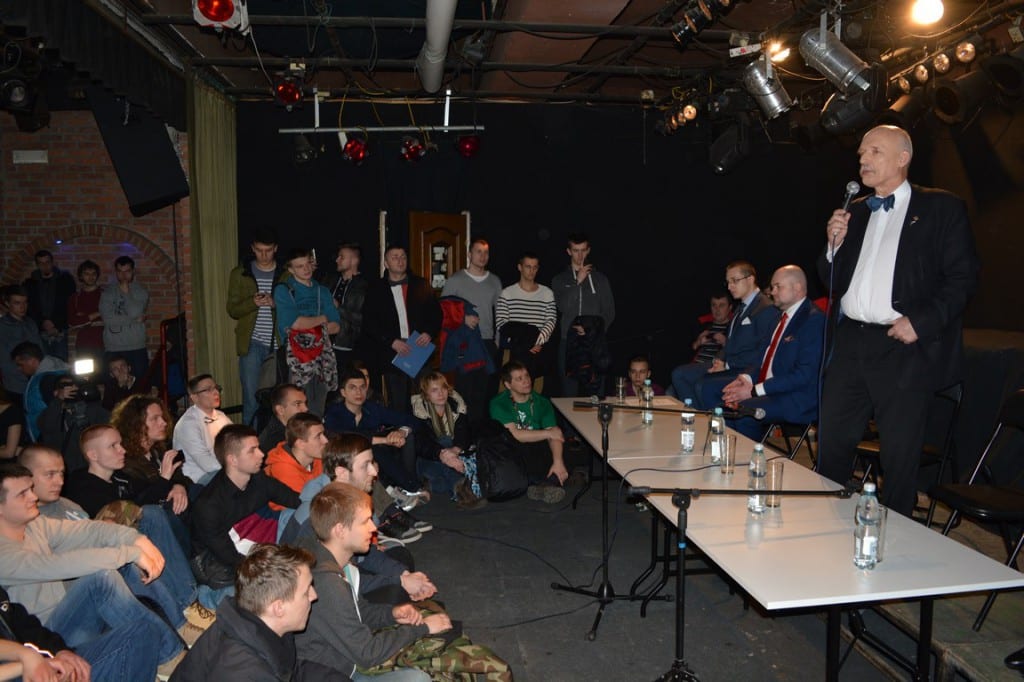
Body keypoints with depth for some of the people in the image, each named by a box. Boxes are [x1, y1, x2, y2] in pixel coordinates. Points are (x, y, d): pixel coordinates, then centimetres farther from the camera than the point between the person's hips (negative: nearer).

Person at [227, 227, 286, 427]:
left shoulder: (286, 274, 6)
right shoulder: (240, 273, 8)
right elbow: (232, 310, 6)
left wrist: (276, 303, -14)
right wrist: (253, 302, -13)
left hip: (279, 343, 0)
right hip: (252, 343, 0)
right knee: (251, 398, 1)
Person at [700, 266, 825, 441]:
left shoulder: (814, 320, -14)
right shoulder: (785, 315, 15)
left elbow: (804, 375, -21)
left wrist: (754, 391, -20)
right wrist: (746, 378, -1)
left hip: (796, 399, -9)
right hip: (764, 385, 9)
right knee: (709, 387, 3)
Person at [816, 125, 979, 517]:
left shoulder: (941, 208, 0)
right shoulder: (854, 213, 16)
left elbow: (963, 277, -6)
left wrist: (921, 322, -16)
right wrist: (834, 245, -2)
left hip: (903, 348, -5)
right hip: (850, 345, 5)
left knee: (899, 457, 4)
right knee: (830, 445, 10)